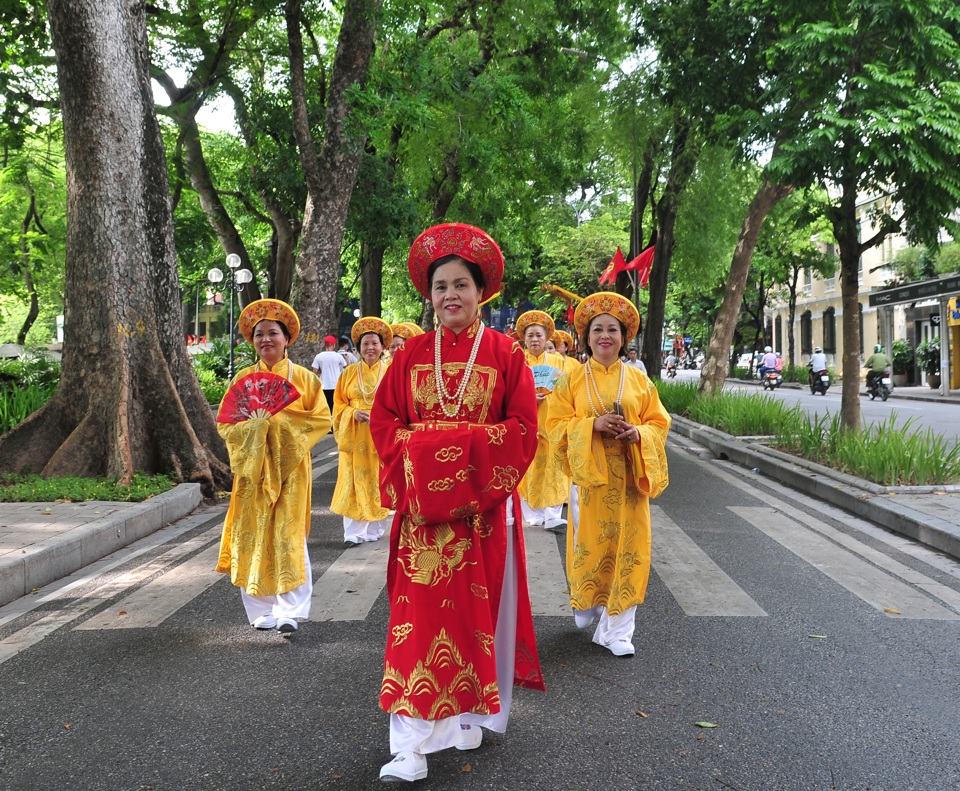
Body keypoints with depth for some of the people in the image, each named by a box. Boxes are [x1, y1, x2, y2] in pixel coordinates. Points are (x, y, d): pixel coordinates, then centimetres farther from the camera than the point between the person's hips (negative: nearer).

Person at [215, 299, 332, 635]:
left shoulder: (303, 377, 2)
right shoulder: (243, 377, 8)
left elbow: (322, 419, -1)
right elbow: (225, 422, 7)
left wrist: (284, 423, -13)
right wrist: (253, 426, -12)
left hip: (290, 467, -2)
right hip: (252, 466, 2)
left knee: (289, 537, -9)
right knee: (253, 537, 3)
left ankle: (289, 612, -8)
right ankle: (261, 610, 15)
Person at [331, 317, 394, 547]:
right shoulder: (349, 372, 7)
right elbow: (339, 404, 8)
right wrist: (354, 413, -11)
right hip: (354, 436, 1)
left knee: (378, 482, 3)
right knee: (354, 482, -3)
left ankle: (375, 529, 15)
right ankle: (353, 532, -1)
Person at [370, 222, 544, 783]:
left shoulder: (506, 353, 0)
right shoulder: (412, 354, 7)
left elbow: (522, 428, -4)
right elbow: (384, 421, 6)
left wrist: (464, 446, -15)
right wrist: (422, 450, -11)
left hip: (484, 503, -1)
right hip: (423, 503, 1)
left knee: (480, 606, 7)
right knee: (420, 613, -1)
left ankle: (473, 716, 26)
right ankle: (411, 745, 4)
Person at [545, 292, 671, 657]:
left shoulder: (639, 380, 7)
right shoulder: (572, 381, 2)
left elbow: (659, 423, 7)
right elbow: (557, 426, -3)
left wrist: (638, 433, -14)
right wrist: (594, 425, -18)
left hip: (628, 479, 2)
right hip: (588, 476, -1)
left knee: (626, 547, 1)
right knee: (589, 544, 4)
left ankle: (616, 628, 10)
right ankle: (587, 603, 33)